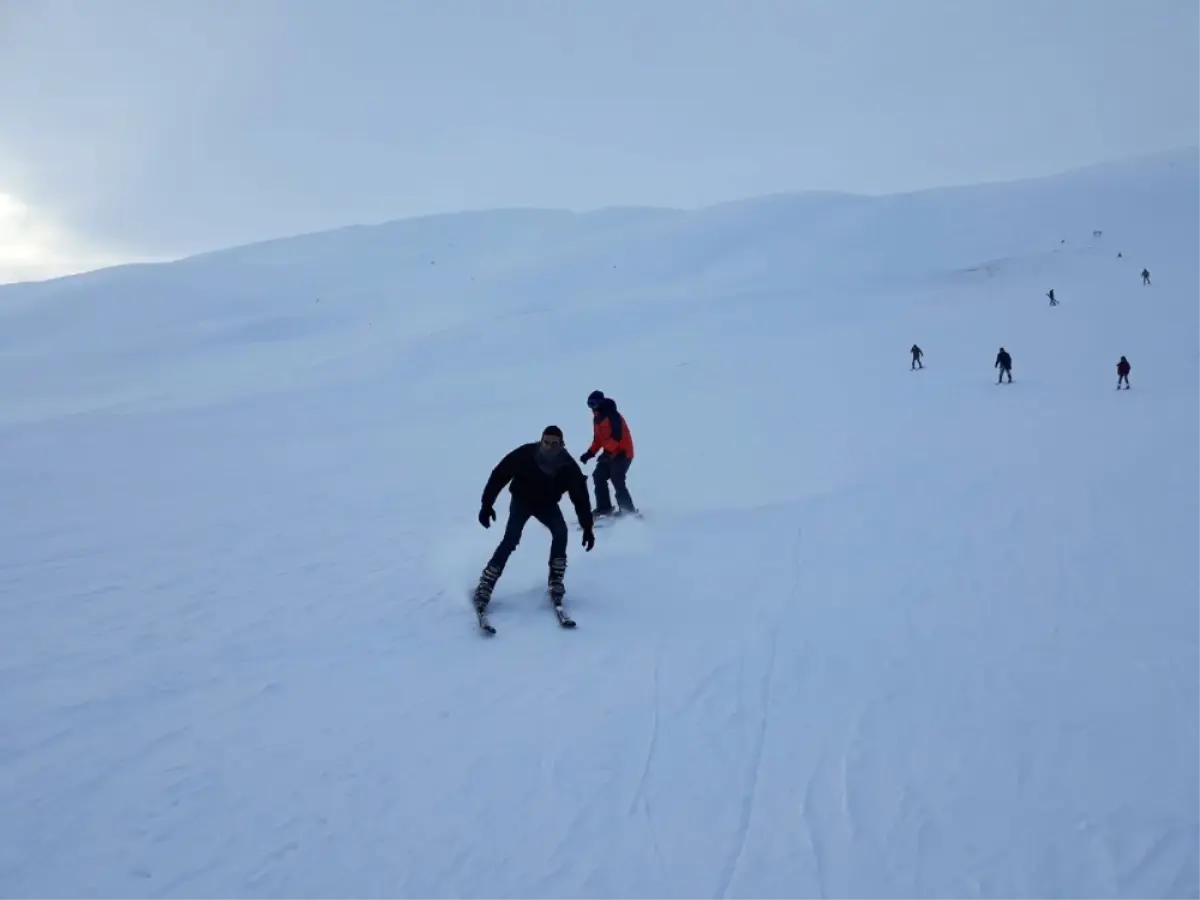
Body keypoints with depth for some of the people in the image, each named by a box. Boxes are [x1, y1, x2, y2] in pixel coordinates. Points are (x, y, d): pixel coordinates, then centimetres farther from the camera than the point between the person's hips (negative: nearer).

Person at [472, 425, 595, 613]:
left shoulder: (568, 466, -24)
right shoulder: (524, 455, -32)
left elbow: (580, 495, -13)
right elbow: (499, 475, -20)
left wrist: (587, 527, -12)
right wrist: (487, 505, -19)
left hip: (547, 504, 3)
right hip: (522, 500, -2)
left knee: (561, 532, -21)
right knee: (511, 539, -21)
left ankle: (555, 582, -6)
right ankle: (485, 586, -18)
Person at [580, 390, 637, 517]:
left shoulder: (613, 416, -17)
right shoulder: (597, 419, 12)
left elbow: (617, 436, -27)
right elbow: (598, 438, 15)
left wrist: (607, 452, -35)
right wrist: (590, 453, 4)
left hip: (622, 453, -10)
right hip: (610, 454, 10)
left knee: (617, 481, -16)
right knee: (599, 476, 3)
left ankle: (629, 510, -8)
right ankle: (604, 507, 8)